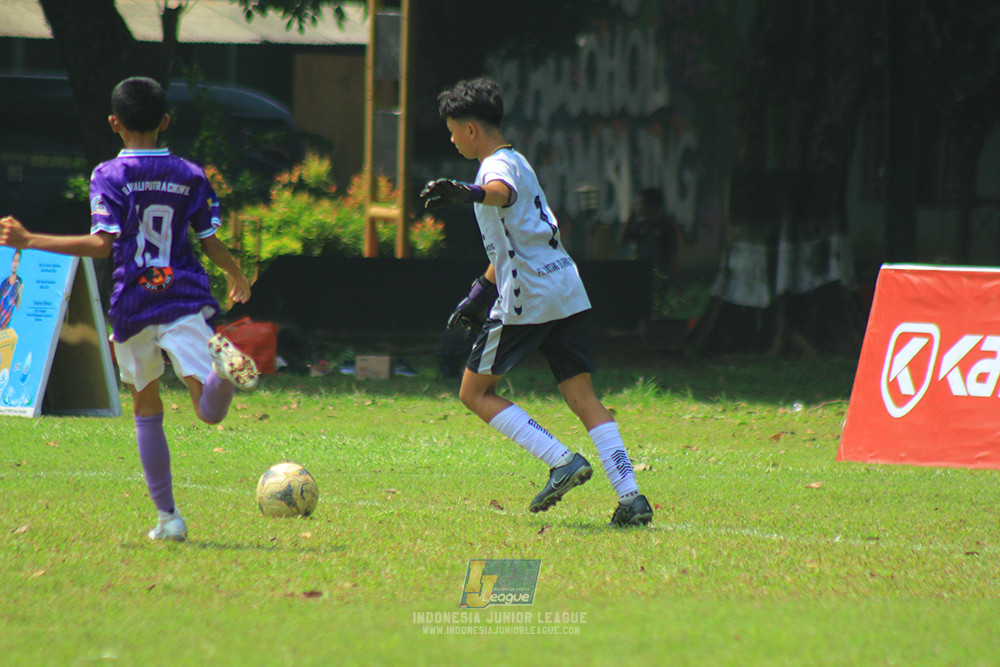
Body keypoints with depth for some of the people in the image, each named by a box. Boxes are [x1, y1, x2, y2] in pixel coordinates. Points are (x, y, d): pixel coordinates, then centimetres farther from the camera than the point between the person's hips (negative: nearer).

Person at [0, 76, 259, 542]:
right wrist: (237, 278, 30)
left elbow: (102, 244, -13)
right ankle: (221, 363, -45)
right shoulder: (190, 175, 6)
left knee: (146, 410, 17)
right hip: (185, 301, 1)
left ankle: (167, 516, 15)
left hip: (132, 306, -1)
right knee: (210, 411, -9)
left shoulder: (109, 176, -3)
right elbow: (211, 243, 8)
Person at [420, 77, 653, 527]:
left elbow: (502, 192, -37)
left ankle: (561, 461, -10)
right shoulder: (515, 161, 23)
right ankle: (631, 496, -10)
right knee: (582, 397, 4)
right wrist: (481, 292, 38)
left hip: (526, 299, -9)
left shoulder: (497, 165, -8)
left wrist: (470, 193, -58)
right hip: (567, 293, 9)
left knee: (475, 392, 3)